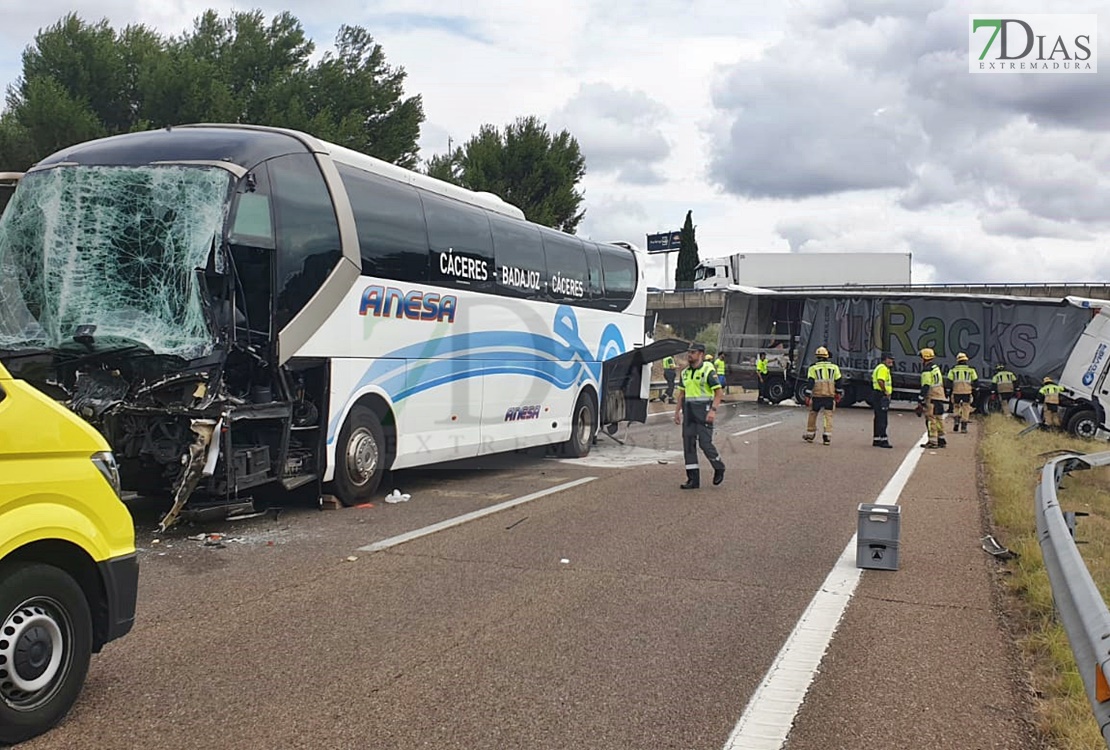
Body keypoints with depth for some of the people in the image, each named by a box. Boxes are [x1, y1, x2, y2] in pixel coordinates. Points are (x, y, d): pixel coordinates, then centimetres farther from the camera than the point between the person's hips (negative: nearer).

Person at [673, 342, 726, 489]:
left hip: (704, 410, -7)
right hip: (689, 411, 7)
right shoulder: (685, 372, 11)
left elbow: (718, 392, -12)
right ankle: (693, 480, 5)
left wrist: (713, 410, -23)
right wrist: (677, 412, 13)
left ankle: (719, 468, 18)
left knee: (705, 443, -10)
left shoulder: (708, 370, -9)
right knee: (688, 444, 1)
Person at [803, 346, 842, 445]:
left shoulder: (813, 367, 0)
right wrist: (838, 393, 23)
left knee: (813, 414, 13)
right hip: (830, 396, 1)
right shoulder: (834, 366, 8)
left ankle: (810, 434, 22)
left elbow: (810, 382, -7)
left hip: (817, 396, -1)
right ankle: (827, 436, -5)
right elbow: (838, 381, 11)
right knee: (828, 415, 4)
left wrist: (808, 396, -6)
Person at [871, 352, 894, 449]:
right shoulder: (883, 368, -14)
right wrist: (885, 391, -20)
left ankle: (876, 439, 18)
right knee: (882, 419, -10)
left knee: (878, 418, 14)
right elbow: (880, 381, -29)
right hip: (881, 396, -11)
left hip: (877, 396, 11)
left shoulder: (879, 367, 20)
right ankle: (883, 440, -11)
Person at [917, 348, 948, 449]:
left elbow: (925, 387, -19)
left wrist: (920, 400, -17)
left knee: (931, 419, -6)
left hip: (931, 398, -9)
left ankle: (933, 441, -6)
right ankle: (941, 440, 19)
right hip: (940, 397, 9)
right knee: (939, 419, 14)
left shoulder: (927, 370, -14)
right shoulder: (936, 367, 16)